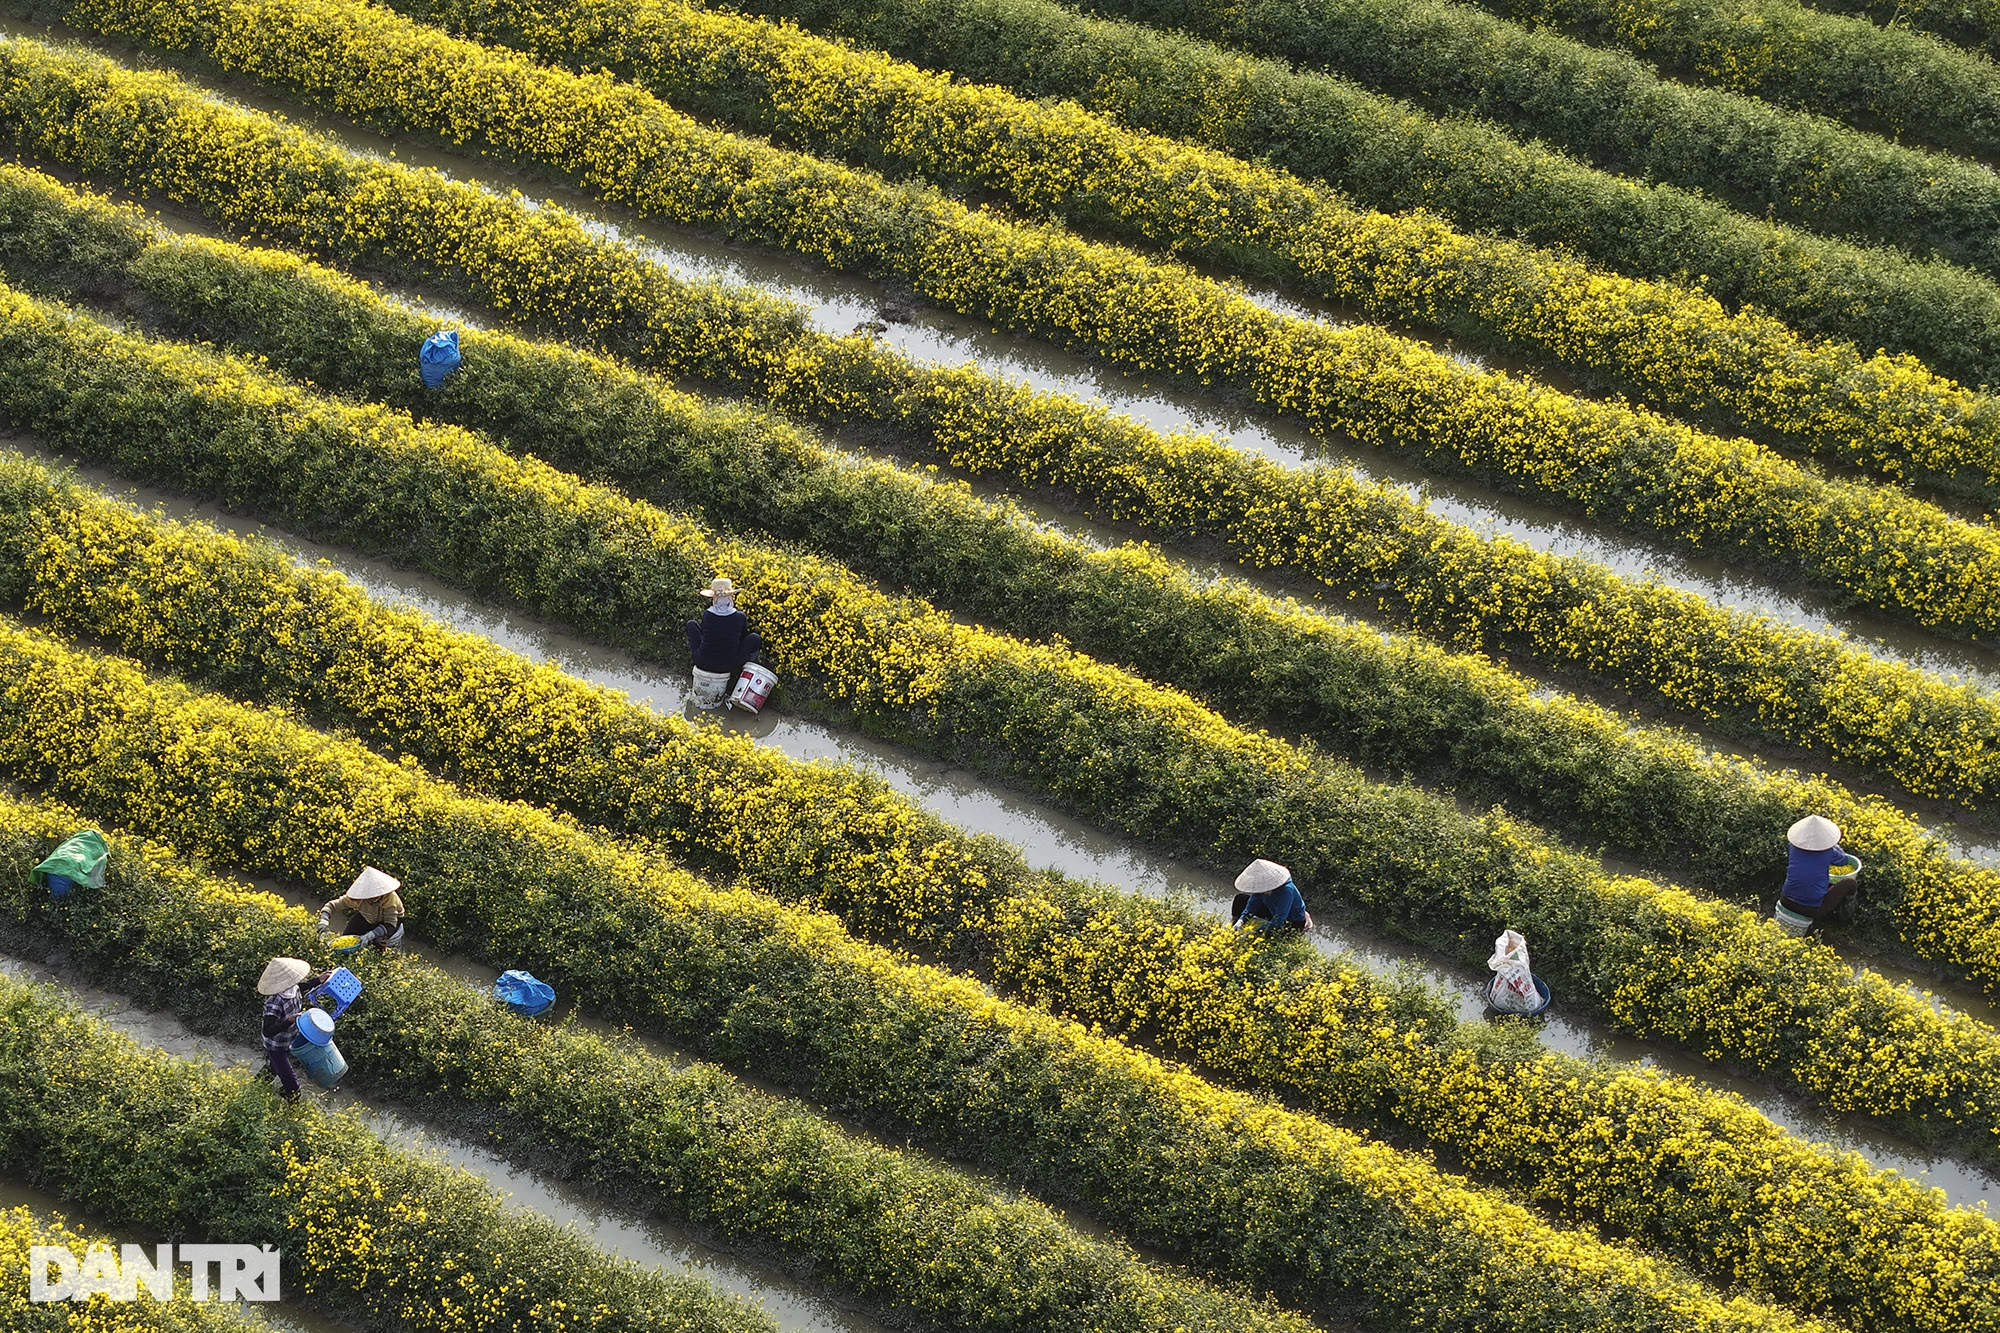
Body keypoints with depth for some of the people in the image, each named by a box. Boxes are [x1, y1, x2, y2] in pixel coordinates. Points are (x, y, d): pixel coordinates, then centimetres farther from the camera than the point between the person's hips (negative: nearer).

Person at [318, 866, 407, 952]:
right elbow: (331, 905, -23)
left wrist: (370, 936, -51)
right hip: (367, 919, 3)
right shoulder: (356, 898, -30)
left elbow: (390, 924, -38)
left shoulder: (389, 897, -37)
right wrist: (324, 920, -44)